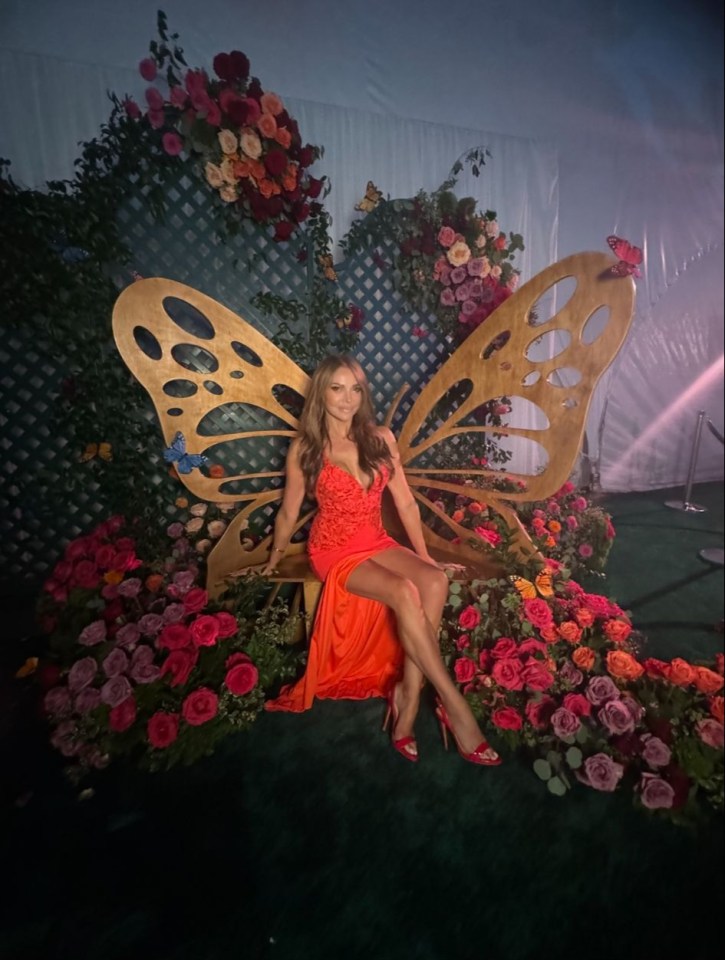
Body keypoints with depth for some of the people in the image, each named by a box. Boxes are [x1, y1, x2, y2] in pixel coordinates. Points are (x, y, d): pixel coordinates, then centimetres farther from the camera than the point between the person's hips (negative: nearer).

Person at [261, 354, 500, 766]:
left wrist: (425, 556, 4)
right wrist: (274, 559, 16)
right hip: (334, 550, -4)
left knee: (435, 581, -26)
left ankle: (408, 701, -17)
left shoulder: (381, 439, 0)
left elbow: (406, 502, 4)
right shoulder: (305, 449, -7)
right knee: (404, 593, -30)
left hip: (377, 543, 4)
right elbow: (289, 513, 5)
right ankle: (454, 706, -16)